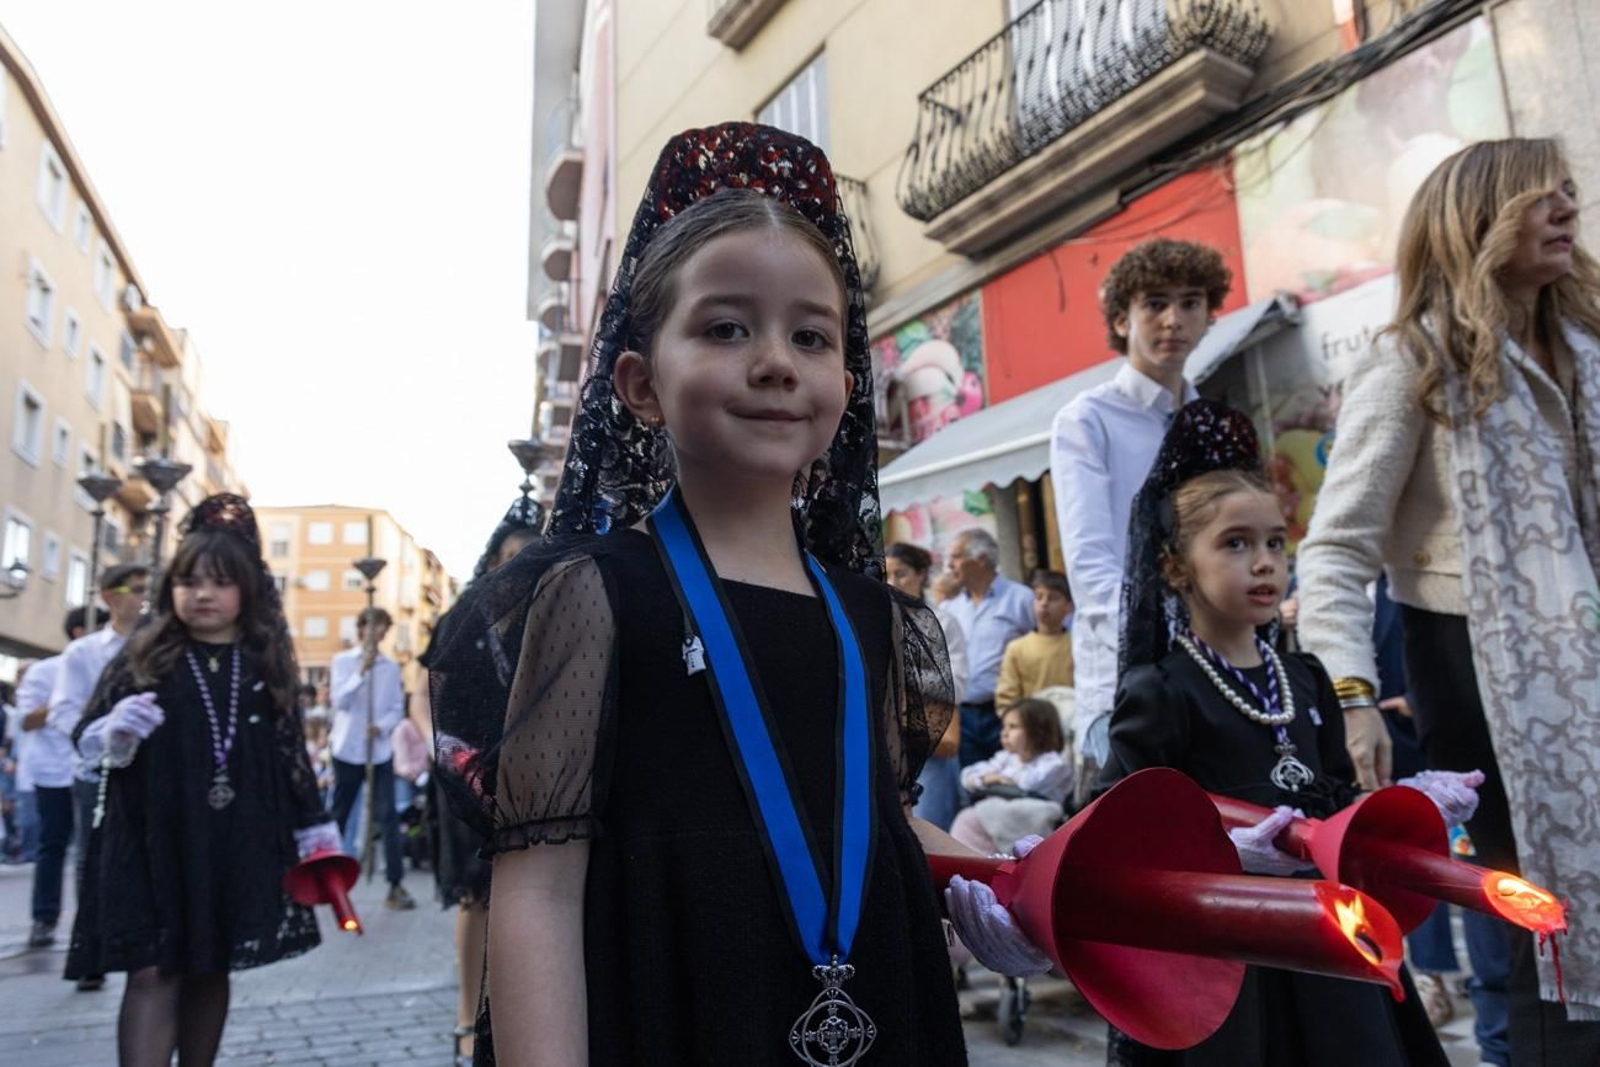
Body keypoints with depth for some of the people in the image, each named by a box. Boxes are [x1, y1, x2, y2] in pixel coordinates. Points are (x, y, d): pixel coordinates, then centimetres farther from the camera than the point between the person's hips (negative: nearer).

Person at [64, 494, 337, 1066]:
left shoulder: (267, 663, 6)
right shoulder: (144, 655, 1)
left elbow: (290, 749, 9)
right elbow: (87, 736, 2)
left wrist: (314, 824, 8)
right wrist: (116, 729, -21)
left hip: (237, 842, 2)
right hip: (151, 841, -2)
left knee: (210, 970, 11)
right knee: (153, 972, -6)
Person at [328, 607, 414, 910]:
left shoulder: (392, 667, 6)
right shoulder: (341, 661, 0)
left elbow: (398, 708, 5)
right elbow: (339, 702, -12)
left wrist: (382, 726, -15)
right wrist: (361, 671, -20)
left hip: (381, 751, 1)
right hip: (347, 749, -1)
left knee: (388, 815, -6)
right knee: (339, 814, 11)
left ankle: (396, 886, -5)